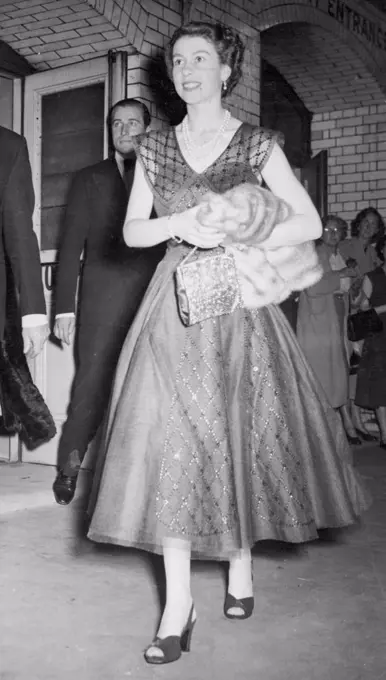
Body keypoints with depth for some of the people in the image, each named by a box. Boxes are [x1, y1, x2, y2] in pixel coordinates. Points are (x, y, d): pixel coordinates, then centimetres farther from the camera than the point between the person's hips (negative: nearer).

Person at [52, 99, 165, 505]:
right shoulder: (88, 180, 15)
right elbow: (70, 246, 9)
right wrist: (64, 307, 0)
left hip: (153, 302, 0)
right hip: (101, 303, 0)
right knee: (91, 386, -4)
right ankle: (69, 469, 10)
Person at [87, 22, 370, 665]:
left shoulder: (257, 145, 1)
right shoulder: (154, 148, 10)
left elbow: (310, 223, -4)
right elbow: (132, 232, 9)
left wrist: (230, 237, -14)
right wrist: (184, 222, -10)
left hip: (239, 304, -1)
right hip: (176, 307, 2)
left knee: (240, 434, 4)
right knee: (172, 441, -6)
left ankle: (241, 563, 27)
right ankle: (178, 601, -2)